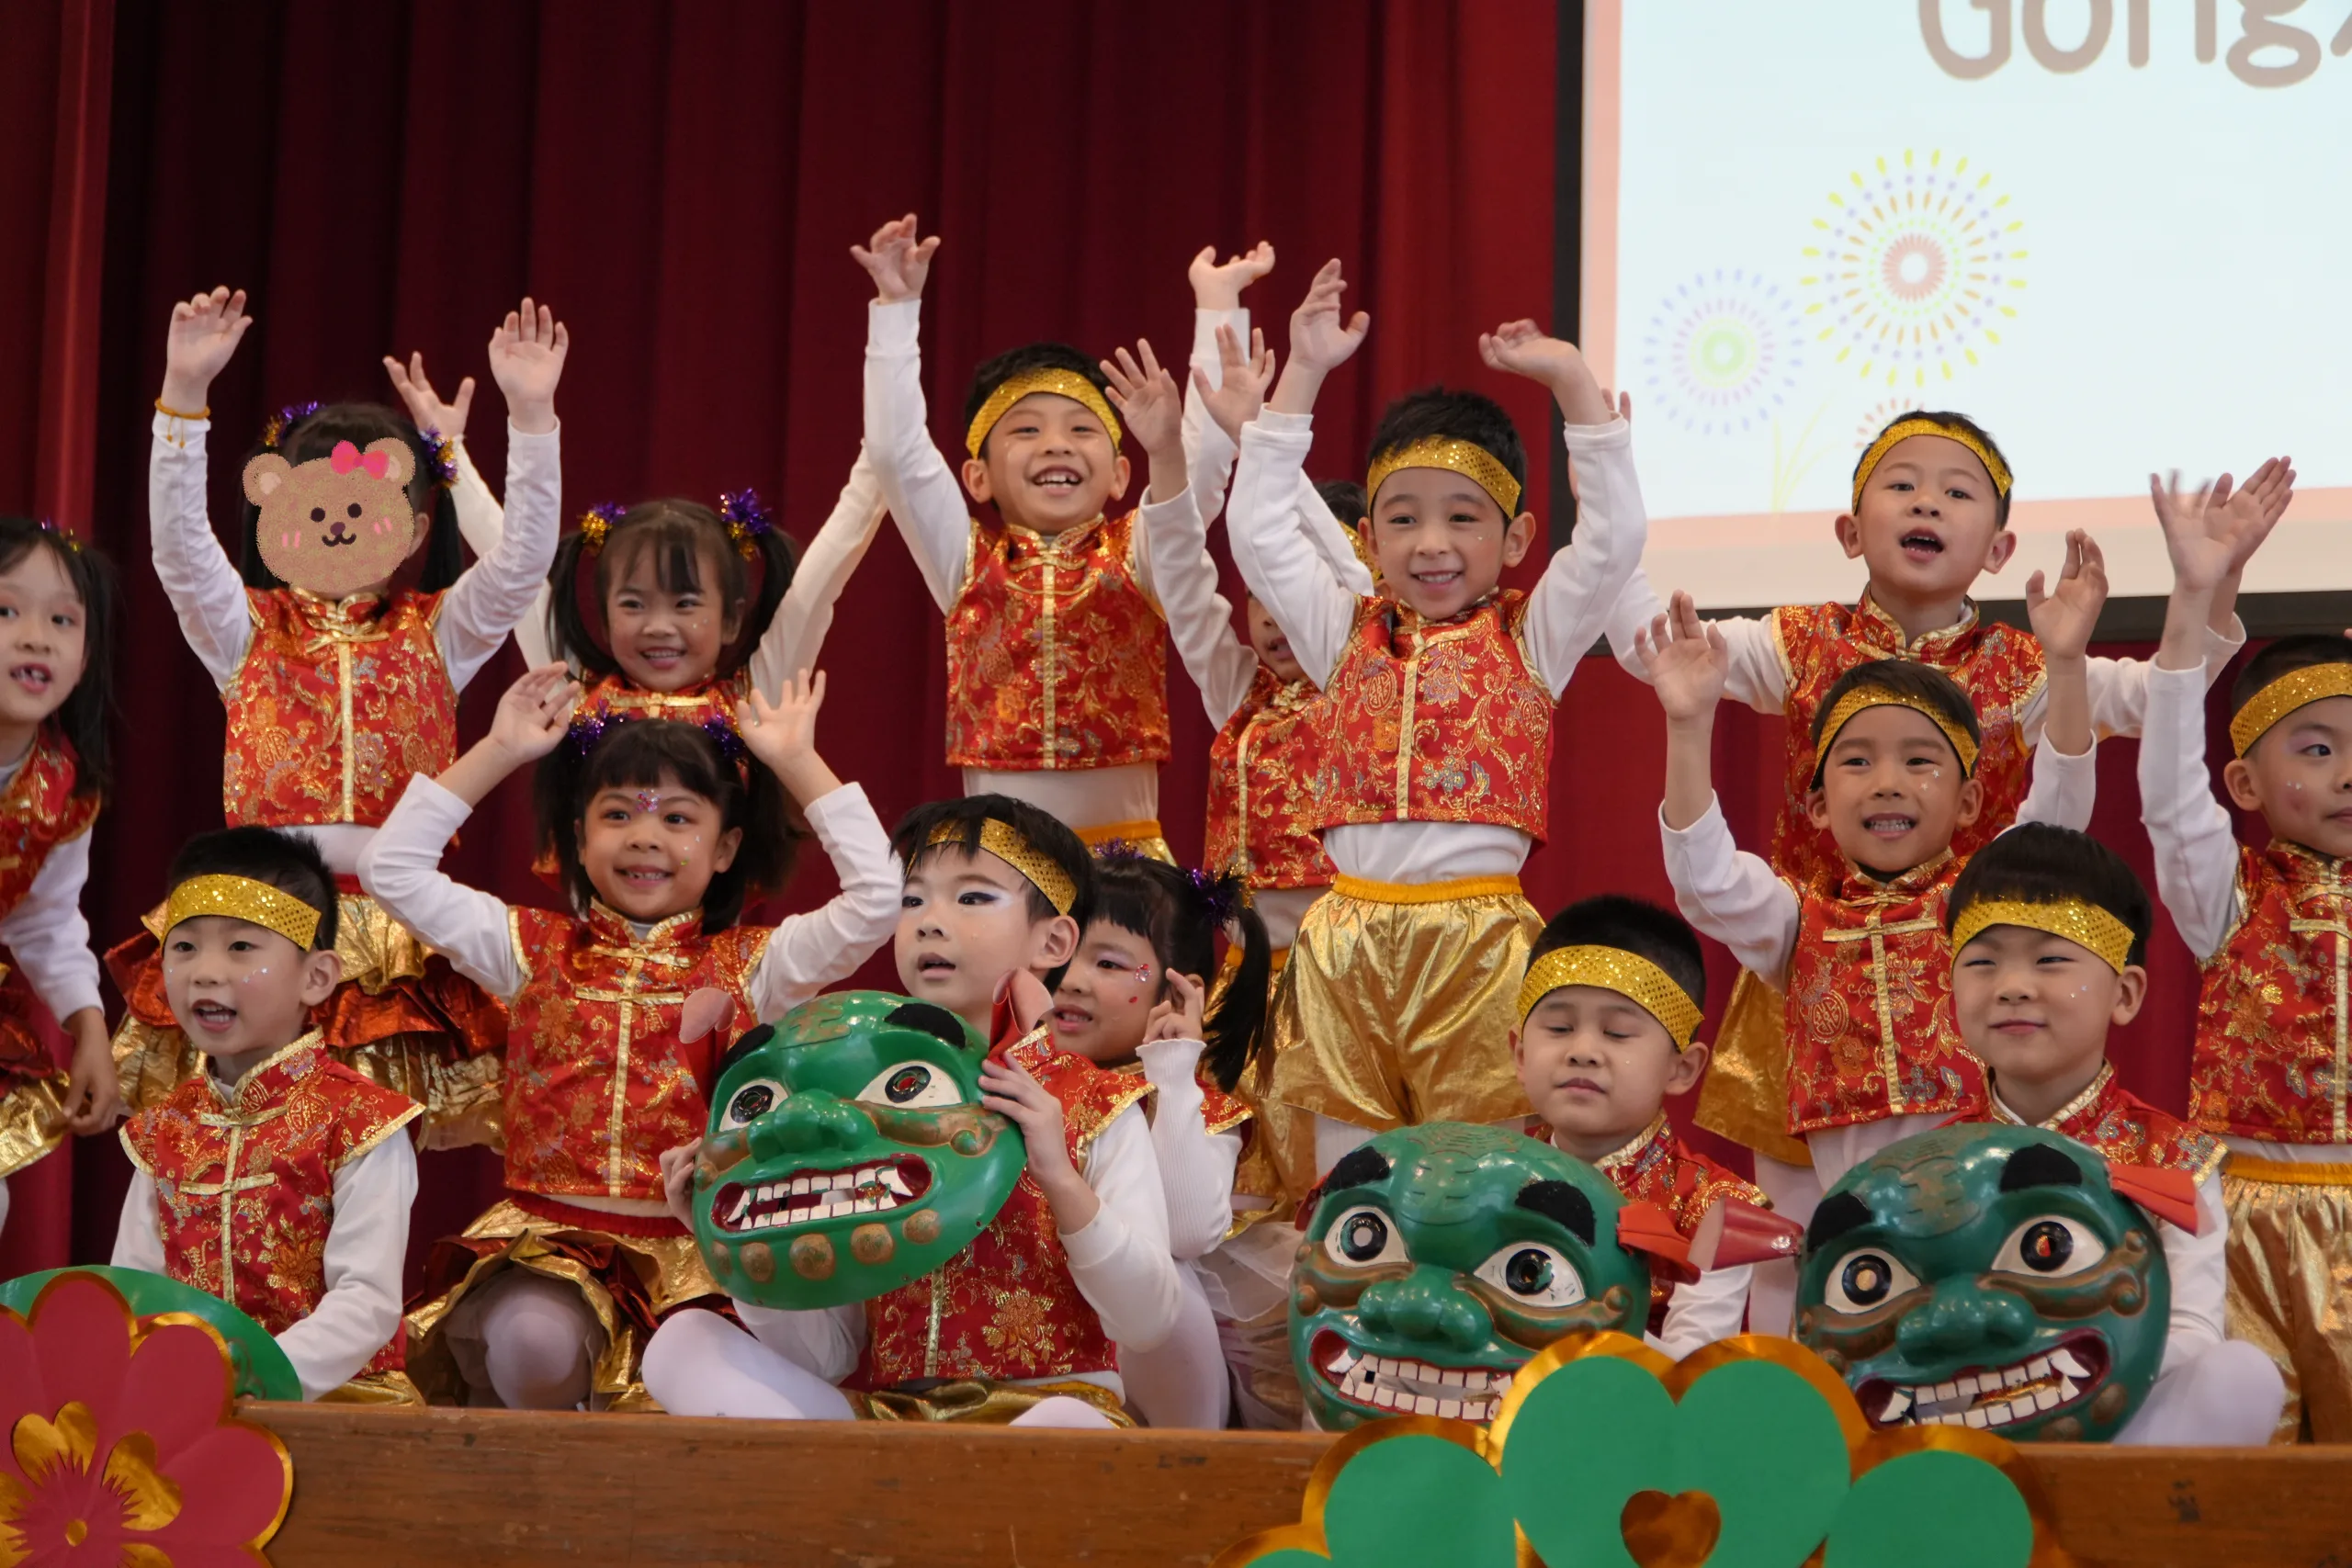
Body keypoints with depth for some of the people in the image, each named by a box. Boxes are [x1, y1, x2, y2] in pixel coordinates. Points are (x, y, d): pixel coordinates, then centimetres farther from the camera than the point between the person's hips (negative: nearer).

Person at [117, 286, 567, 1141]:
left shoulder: (436, 636, 11)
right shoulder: (249, 633, 10)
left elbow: (525, 555, -2)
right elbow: (180, 543, -5)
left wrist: (530, 414, -12)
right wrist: (184, 392, -14)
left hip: (399, 926, 0)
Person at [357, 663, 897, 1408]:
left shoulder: (750, 965, 8)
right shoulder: (535, 951, 13)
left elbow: (875, 898, -4)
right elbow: (392, 869, 10)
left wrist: (797, 761, 1)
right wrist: (498, 752, 9)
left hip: (697, 1255, 0)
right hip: (550, 1236, 0)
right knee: (531, 1346, -34)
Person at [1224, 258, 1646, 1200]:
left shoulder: (1529, 639, 7)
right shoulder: (1348, 634, 13)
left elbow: (1615, 536, -4)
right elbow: (1258, 526, 10)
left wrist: (1570, 379, -5)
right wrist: (1304, 372, 7)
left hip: (1480, 930, -3)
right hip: (1350, 934, 3)